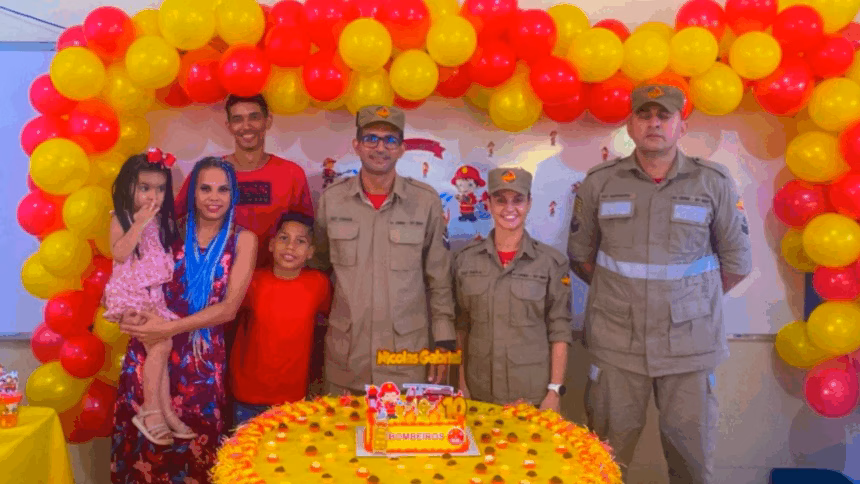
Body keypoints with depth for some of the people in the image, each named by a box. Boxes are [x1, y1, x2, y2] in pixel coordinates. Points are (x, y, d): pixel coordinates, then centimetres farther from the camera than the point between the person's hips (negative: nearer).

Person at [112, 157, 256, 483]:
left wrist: (169, 328, -18)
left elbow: (229, 307, -10)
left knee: (193, 451, 7)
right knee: (144, 448, 10)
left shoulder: (243, 240, -1)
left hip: (202, 358, -2)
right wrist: (133, 315, -13)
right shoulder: (172, 231, 5)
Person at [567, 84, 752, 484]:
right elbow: (580, 256, 10)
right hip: (616, 342, 0)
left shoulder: (714, 183, -2)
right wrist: (619, 295, 7)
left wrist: (691, 301, 6)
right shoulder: (599, 182, 0)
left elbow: (736, 262, 6)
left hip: (689, 343, 0)